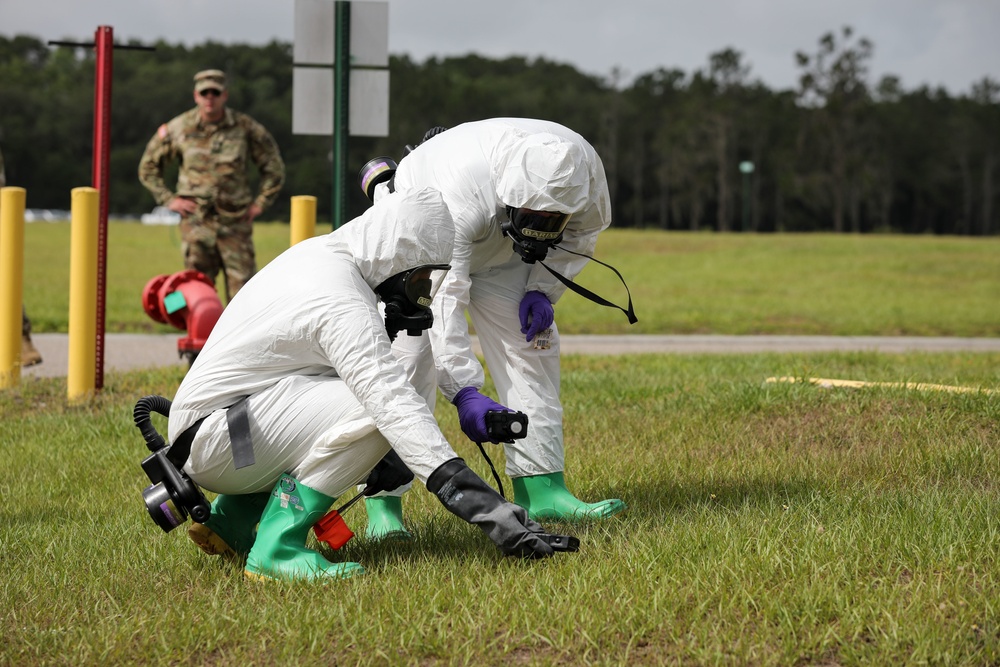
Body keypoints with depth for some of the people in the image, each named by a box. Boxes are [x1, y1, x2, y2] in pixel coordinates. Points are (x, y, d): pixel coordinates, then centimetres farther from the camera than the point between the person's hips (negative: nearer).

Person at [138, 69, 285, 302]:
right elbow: (148, 167, 14)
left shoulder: (246, 128, 0)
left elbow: (274, 167, 11)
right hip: (196, 220, 0)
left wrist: (260, 203, 4)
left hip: (235, 221, 0)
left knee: (242, 284, -4)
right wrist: (169, 200, 5)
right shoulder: (178, 129, 2)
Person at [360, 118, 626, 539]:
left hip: (500, 252, 5)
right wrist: (464, 393, -51)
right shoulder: (460, 191, -45)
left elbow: (582, 229, -4)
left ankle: (540, 489, -3)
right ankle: (383, 503, -16)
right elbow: (444, 298, -45)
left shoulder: (583, 169, -29)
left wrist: (542, 288, -17)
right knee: (406, 354, -18)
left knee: (530, 347, -6)